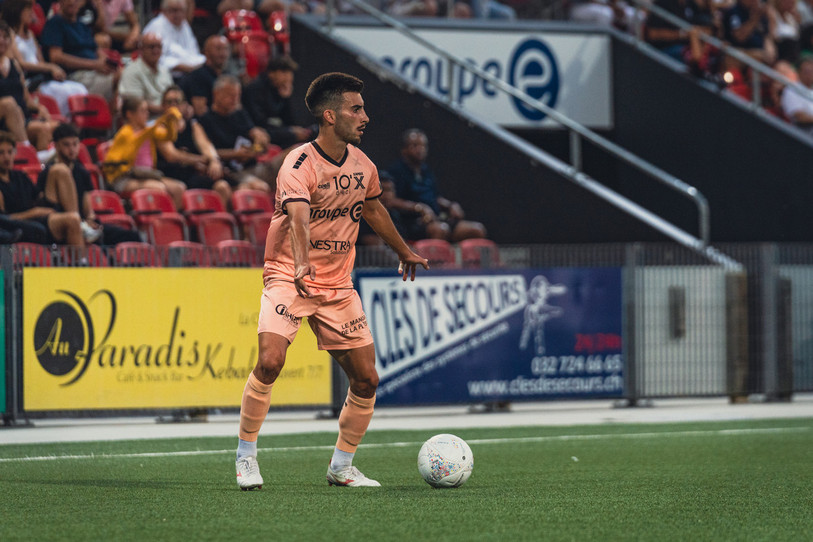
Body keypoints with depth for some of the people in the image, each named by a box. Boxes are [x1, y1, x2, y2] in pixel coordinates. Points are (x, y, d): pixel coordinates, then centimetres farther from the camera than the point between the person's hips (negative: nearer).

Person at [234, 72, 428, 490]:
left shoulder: (361, 164, 3)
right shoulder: (299, 165, -18)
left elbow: (373, 209, 24)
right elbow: (299, 218, -35)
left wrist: (404, 252, 37)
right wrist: (302, 266, -53)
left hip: (338, 285, 6)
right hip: (288, 278, -6)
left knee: (366, 380, 0)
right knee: (270, 361, -25)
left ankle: (341, 467, 17)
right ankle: (246, 457, -7)